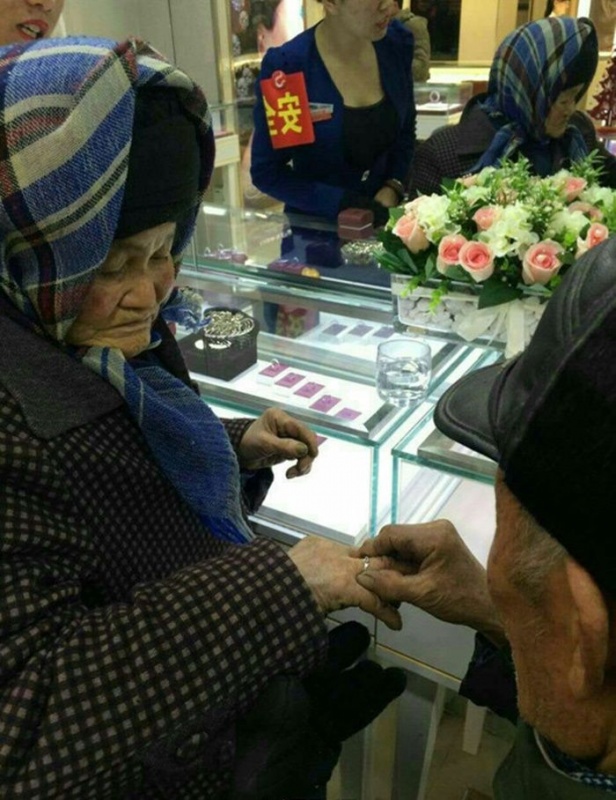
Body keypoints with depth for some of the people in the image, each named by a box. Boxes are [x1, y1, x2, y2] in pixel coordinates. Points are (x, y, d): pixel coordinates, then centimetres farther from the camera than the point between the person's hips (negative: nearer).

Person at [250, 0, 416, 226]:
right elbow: (267, 172, -9)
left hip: (385, 220, 2)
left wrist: (392, 190, -5)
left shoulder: (396, 43, -2)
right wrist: (346, 204, -16)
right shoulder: (287, 66, -15)